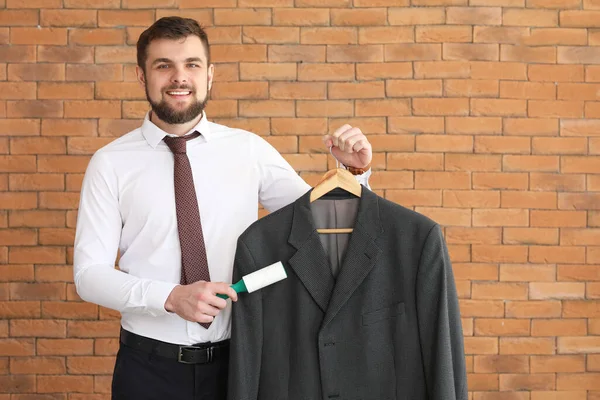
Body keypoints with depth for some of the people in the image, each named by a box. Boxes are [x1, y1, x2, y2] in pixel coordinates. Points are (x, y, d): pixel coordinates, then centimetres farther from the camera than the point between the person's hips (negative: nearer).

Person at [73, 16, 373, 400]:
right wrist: (171, 297, -21)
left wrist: (354, 171, -13)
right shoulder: (110, 164, -5)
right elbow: (89, 273, -7)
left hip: (237, 359, 2)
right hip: (149, 366, -1)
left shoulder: (249, 149, -1)